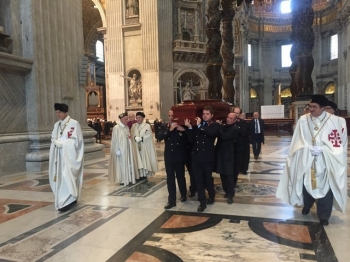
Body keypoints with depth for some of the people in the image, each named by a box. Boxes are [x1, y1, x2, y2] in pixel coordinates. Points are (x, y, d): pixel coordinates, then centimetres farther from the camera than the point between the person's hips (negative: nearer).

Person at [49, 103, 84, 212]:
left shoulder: (74, 124, -8)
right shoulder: (56, 124, 12)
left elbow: (76, 141, -12)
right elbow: (53, 139, 11)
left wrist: (61, 143, -12)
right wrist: (58, 142, -12)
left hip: (70, 155, -6)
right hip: (59, 156, 6)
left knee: (68, 177, -7)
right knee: (60, 177, 8)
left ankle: (67, 201, -2)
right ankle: (67, 199, 18)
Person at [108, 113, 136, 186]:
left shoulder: (127, 127, 9)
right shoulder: (116, 128, -12)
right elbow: (115, 140, -13)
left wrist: (130, 137, -3)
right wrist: (117, 150, -16)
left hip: (127, 149, 7)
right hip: (120, 149, -7)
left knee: (128, 163, 9)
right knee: (121, 163, 0)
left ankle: (128, 178, 18)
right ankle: (122, 180, 9)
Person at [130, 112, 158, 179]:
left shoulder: (147, 126, -1)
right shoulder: (133, 126, 9)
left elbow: (149, 136, -7)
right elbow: (132, 135, 4)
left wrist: (141, 138, -18)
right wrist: (135, 138, -17)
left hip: (145, 147, -2)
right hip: (136, 147, 2)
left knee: (145, 160, 0)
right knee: (138, 161, 2)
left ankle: (145, 175, 8)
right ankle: (140, 175, 7)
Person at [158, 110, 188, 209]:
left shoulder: (181, 126, -3)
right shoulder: (164, 126, 3)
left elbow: (187, 140, -8)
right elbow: (159, 137, -13)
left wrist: (183, 130, -24)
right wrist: (170, 129, -22)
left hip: (179, 156, -1)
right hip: (169, 156, 2)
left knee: (180, 177, 12)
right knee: (170, 179, 4)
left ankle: (183, 195, 33)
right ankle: (172, 200, 12)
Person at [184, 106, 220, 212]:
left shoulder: (215, 125, -1)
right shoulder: (197, 125, 8)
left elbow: (211, 133, -25)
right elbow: (191, 140, 1)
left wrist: (200, 125, -17)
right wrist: (190, 128, -10)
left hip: (208, 157, -3)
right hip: (196, 156, 3)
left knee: (208, 178, 12)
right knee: (199, 180, 5)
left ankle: (211, 196, 37)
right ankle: (202, 201, 15)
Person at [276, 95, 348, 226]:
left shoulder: (335, 121, -9)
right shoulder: (303, 120, -3)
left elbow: (337, 143, -7)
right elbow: (299, 141, 1)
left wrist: (321, 149, -18)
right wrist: (309, 148, -13)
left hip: (325, 162, -2)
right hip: (306, 160, 2)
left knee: (325, 188, 3)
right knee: (306, 184, 16)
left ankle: (324, 215, 20)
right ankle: (307, 205, 42)